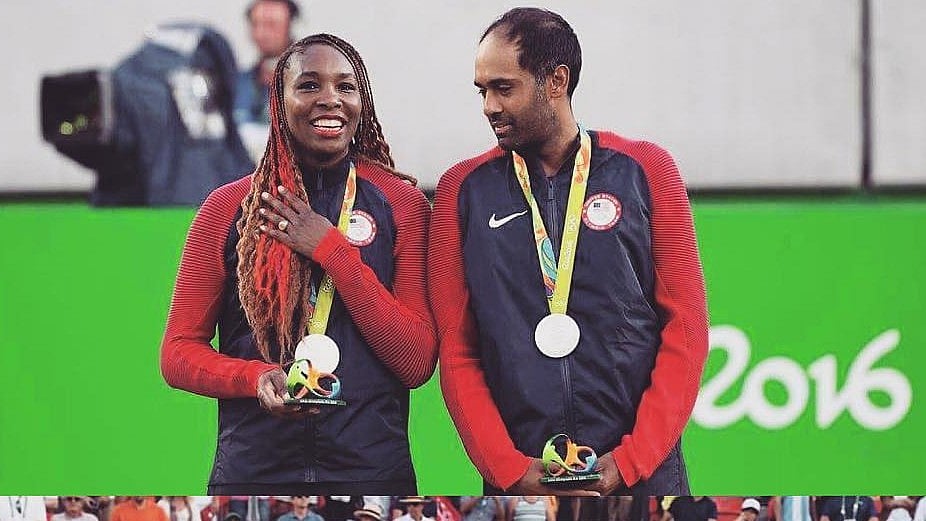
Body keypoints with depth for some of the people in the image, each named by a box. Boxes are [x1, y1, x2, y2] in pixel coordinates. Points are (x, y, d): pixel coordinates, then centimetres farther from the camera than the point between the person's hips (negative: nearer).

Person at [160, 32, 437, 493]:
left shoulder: (402, 204, 1)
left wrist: (333, 251, -12)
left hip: (371, 468, 0)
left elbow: (418, 363, -6)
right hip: (253, 470, 0)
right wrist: (257, 379, -16)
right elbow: (178, 353, 4)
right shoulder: (227, 208, 2)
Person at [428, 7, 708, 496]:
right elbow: (455, 347, 3)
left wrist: (629, 462, -10)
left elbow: (685, 327, 0)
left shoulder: (644, 170, 2)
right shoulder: (463, 189, 5)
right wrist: (510, 469, -9)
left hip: (640, 473, -1)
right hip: (518, 479, 1)